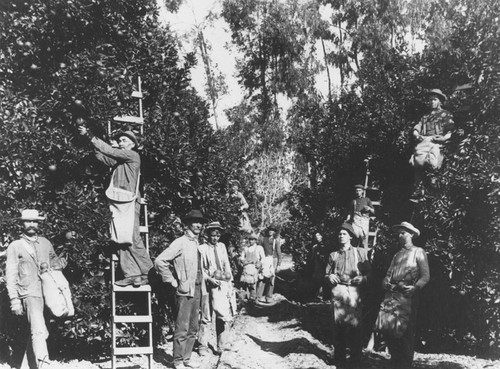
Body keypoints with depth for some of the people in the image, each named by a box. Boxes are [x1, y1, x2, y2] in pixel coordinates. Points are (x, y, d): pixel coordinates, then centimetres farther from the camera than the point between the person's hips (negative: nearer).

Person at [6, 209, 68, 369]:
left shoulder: (45, 243, 15)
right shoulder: (15, 246, 4)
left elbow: (54, 260, 27)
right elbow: (10, 275, 1)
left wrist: (59, 262, 1)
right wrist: (14, 300, -6)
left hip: (48, 294, 5)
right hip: (30, 294, -5)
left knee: (41, 332, 10)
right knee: (39, 331, -21)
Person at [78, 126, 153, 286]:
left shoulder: (133, 156, -1)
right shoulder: (118, 159, 22)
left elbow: (110, 151, -8)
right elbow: (102, 157, 11)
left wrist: (91, 137, -6)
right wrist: (90, 137, 1)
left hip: (129, 202, -8)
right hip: (118, 203, 8)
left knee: (132, 239, -10)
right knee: (121, 240, 2)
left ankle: (147, 273, -3)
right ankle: (130, 275, 2)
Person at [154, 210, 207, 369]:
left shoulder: (196, 244, 14)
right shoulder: (180, 243, -11)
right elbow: (160, 261, -18)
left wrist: (202, 289, 16)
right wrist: (173, 281, -13)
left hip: (197, 291, 8)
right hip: (185, 292, -8)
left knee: (193, 329, 13)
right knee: (182, 329, -2)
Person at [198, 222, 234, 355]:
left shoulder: (222, 247, 13)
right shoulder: (202, 249, -2)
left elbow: (227, 266, 13)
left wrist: (229, 283, 8)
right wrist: (209, 279, -17)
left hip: (223, 285, 4)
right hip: (208, 286, -4)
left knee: (225, 316, 3)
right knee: (206, 317, 3)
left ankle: (222, 345, 16)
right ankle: (203, 346, 14)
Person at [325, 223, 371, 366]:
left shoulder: (360, 252, 12)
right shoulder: (333, 255, 18)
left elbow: (369, 272, 8)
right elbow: (327, 274, 20)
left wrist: (362, 278, -11)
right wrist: (330, 277, -2)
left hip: (354, 291, -2)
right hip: (337, 291, 2)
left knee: (355, 324, -4)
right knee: (338, 323, 0)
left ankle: (355, 356, 8)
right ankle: (339, 356, 10)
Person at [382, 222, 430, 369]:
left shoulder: (418, 252, 5)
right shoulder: (397, 254, 24)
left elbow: (425, 275, -4)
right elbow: (389, 273, 17)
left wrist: (415, 287, -21)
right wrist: (386, 283, -5)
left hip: (408, 295, -5)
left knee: (407, 330, -6)